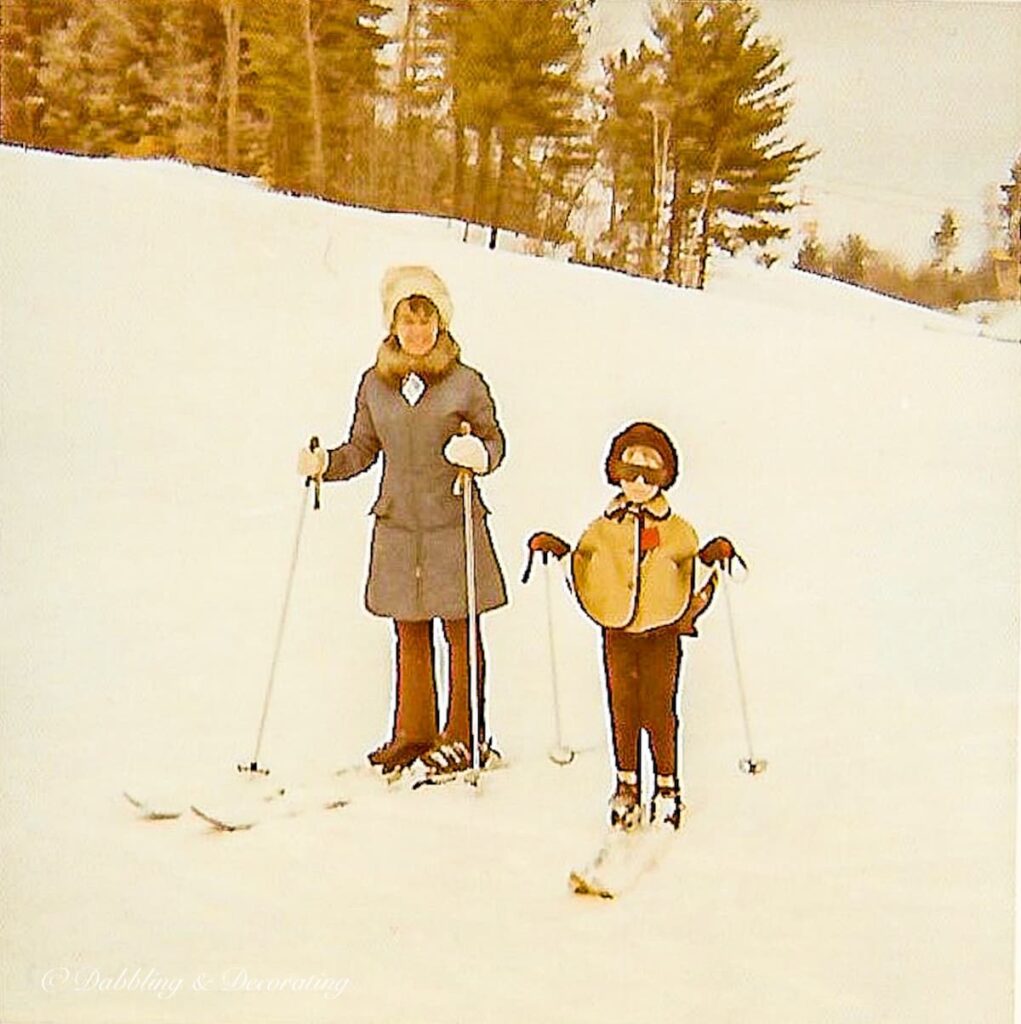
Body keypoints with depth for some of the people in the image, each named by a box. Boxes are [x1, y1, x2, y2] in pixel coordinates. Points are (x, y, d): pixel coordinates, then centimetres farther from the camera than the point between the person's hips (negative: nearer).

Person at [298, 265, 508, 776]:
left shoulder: (465, 382, -3)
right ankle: (413, 733, 24)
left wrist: (479, 456, -19)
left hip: (453, 525, -3)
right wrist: (324, 463, -4)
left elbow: (494, 439, 3)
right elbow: (363, 448, 13)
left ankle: (463, 734, 17)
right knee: (409, 634, 11)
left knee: (459, 631, 4)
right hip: (396, 527, 3)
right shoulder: (374, 383, 7)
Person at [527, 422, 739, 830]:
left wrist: (716, 554, -14)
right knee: (622, 708, 6)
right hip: (617, 631, 2)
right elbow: (580, 569, 14)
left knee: (659, 708, 0)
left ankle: (667, 787, 15)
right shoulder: (602, 529, 6)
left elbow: (697, 572, 5)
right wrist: (555, 548, -1)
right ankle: (626, 784, 19)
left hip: (662, 632, -2)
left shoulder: (678, 532, 2)